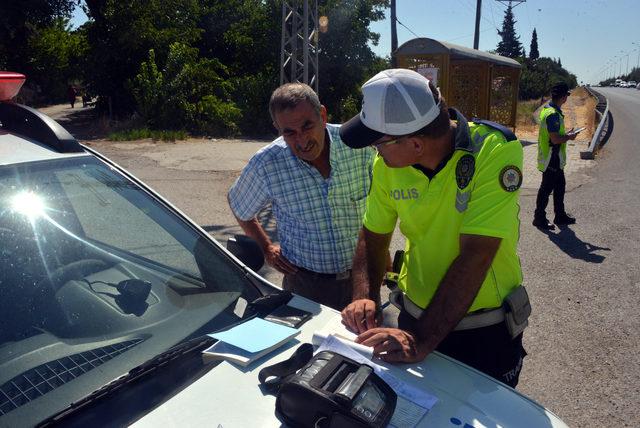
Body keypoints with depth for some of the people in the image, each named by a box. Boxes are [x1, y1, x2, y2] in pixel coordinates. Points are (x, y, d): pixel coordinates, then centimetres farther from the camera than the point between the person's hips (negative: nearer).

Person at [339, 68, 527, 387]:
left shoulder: (495, 150, -27)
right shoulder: (387, 163, -13)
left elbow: (475, 256, -31)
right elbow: (373, 238, -1)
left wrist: (421, 340, -33)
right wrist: (364, 298, -18)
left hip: (488, 329, -3)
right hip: (415, 318, 4)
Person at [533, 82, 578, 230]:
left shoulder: (547, 108, 9)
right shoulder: (553, 114, -23)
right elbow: (555, 139, -26)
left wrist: (566, 134, 14)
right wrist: (569, 137, -10)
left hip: (555, 159, 10)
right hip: (552, 159, -10)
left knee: (560, 185, 18)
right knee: (546, 188, 0)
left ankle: (560, 216, 30)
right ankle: (539, 218, 10)